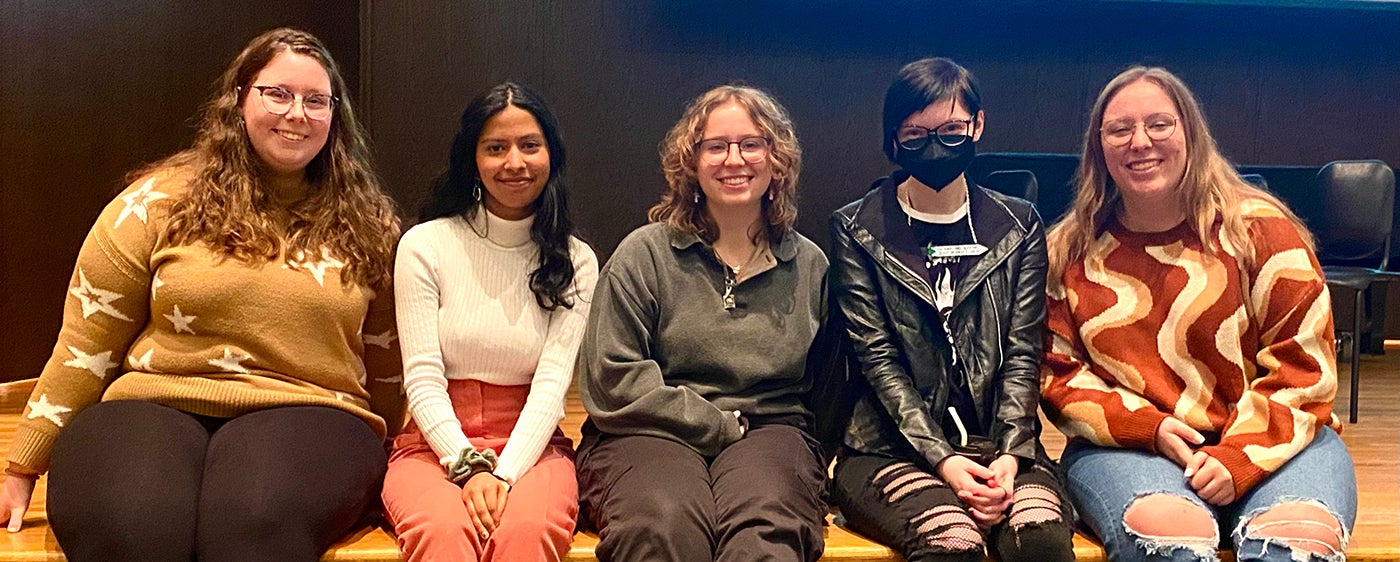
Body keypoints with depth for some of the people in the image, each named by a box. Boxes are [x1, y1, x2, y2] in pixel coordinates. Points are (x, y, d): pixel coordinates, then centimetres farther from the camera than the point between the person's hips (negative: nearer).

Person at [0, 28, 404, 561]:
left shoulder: (365, 223, 11)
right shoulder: (159, 202, 7)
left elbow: (384, 363, 18)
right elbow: (85, 346, 8)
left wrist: (374, 462, 18)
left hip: (305, 416, 0)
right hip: (153, 407, 1)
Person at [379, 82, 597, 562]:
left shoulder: (576, 262, 7)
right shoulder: (424, 246, 3)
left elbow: (552, 382, -4)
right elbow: (422, 378, -3)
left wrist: (504, 473, -19)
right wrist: (469, 465, -18)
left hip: (532, 447, 1)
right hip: (436, 444, 0)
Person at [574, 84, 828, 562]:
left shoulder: (810, 265, 14)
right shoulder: (644, 254, 5)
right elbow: (612, 383, -3)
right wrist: (723, 426, -7)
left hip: (768, 434, 1)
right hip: (651, 434, -1)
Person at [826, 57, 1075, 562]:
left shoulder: (1019, 227, 12)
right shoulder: (857, 230, 5)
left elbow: (1022, 355, 5)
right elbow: (878, 359, -3)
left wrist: (1010, 454, -11)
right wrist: (941, 458, -14)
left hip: (998, 446, 2)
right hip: (890, 446, -1)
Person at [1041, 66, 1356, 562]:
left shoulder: (1261, 229, 3)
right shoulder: (1068, 253, 7)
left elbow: (1302, 364, 0)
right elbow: (1057, 372, 6)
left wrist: (1239, 456, -15)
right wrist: (1149, 428, -11)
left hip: (1269, 441, 1)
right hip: (1126, 446, 0)